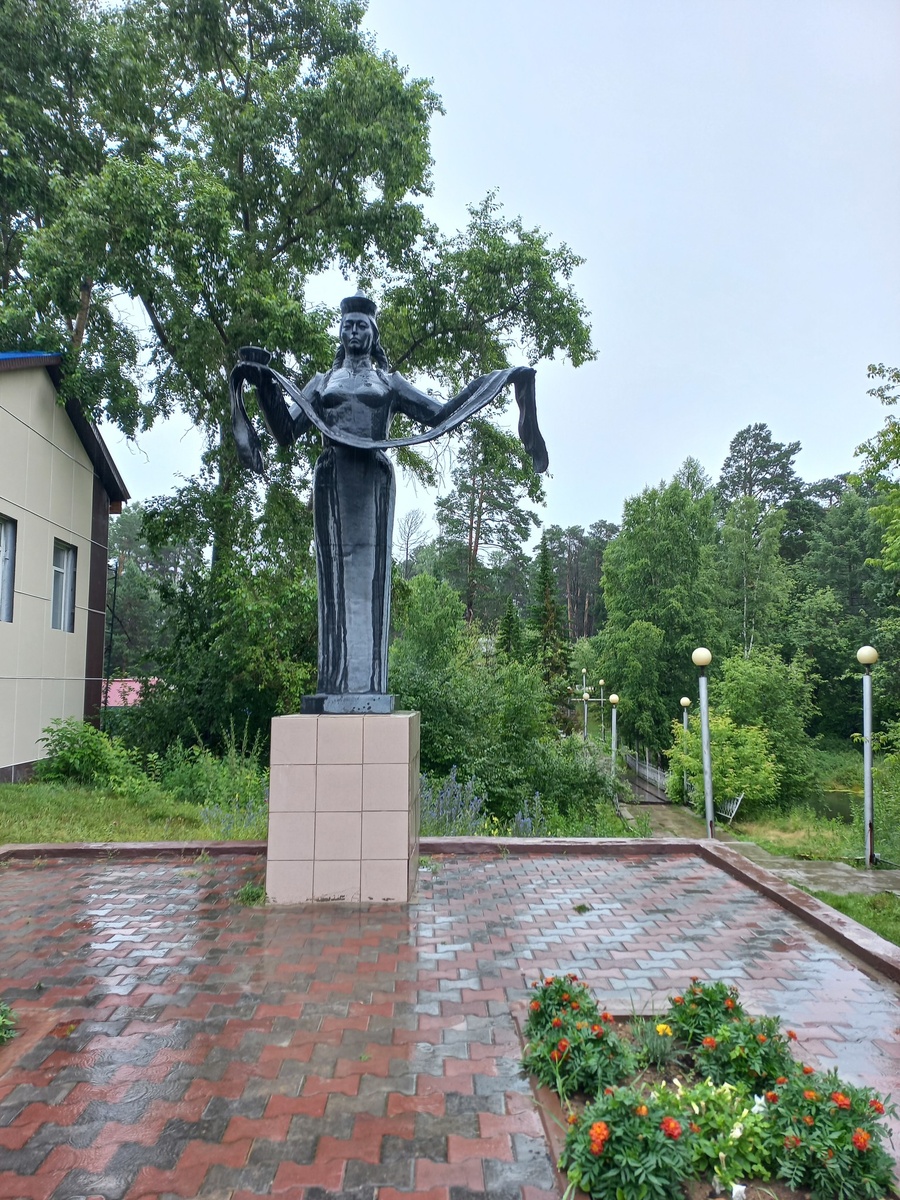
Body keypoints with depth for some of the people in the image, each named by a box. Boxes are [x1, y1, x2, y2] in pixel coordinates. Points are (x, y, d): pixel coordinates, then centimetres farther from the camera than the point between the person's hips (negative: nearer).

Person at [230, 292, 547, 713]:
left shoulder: (390, 382, 20)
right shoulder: (321, 383, 21)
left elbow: (439, 416, 15)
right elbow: (286, 431, 11)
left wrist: (498, 381, 12)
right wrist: (265, 388, -3)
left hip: (374, 478, -1)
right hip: (332, 477, 1)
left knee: (369, 574, -6)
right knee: (335, 576, -4)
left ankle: (368, 686, -7)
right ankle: (334, 685, -4)